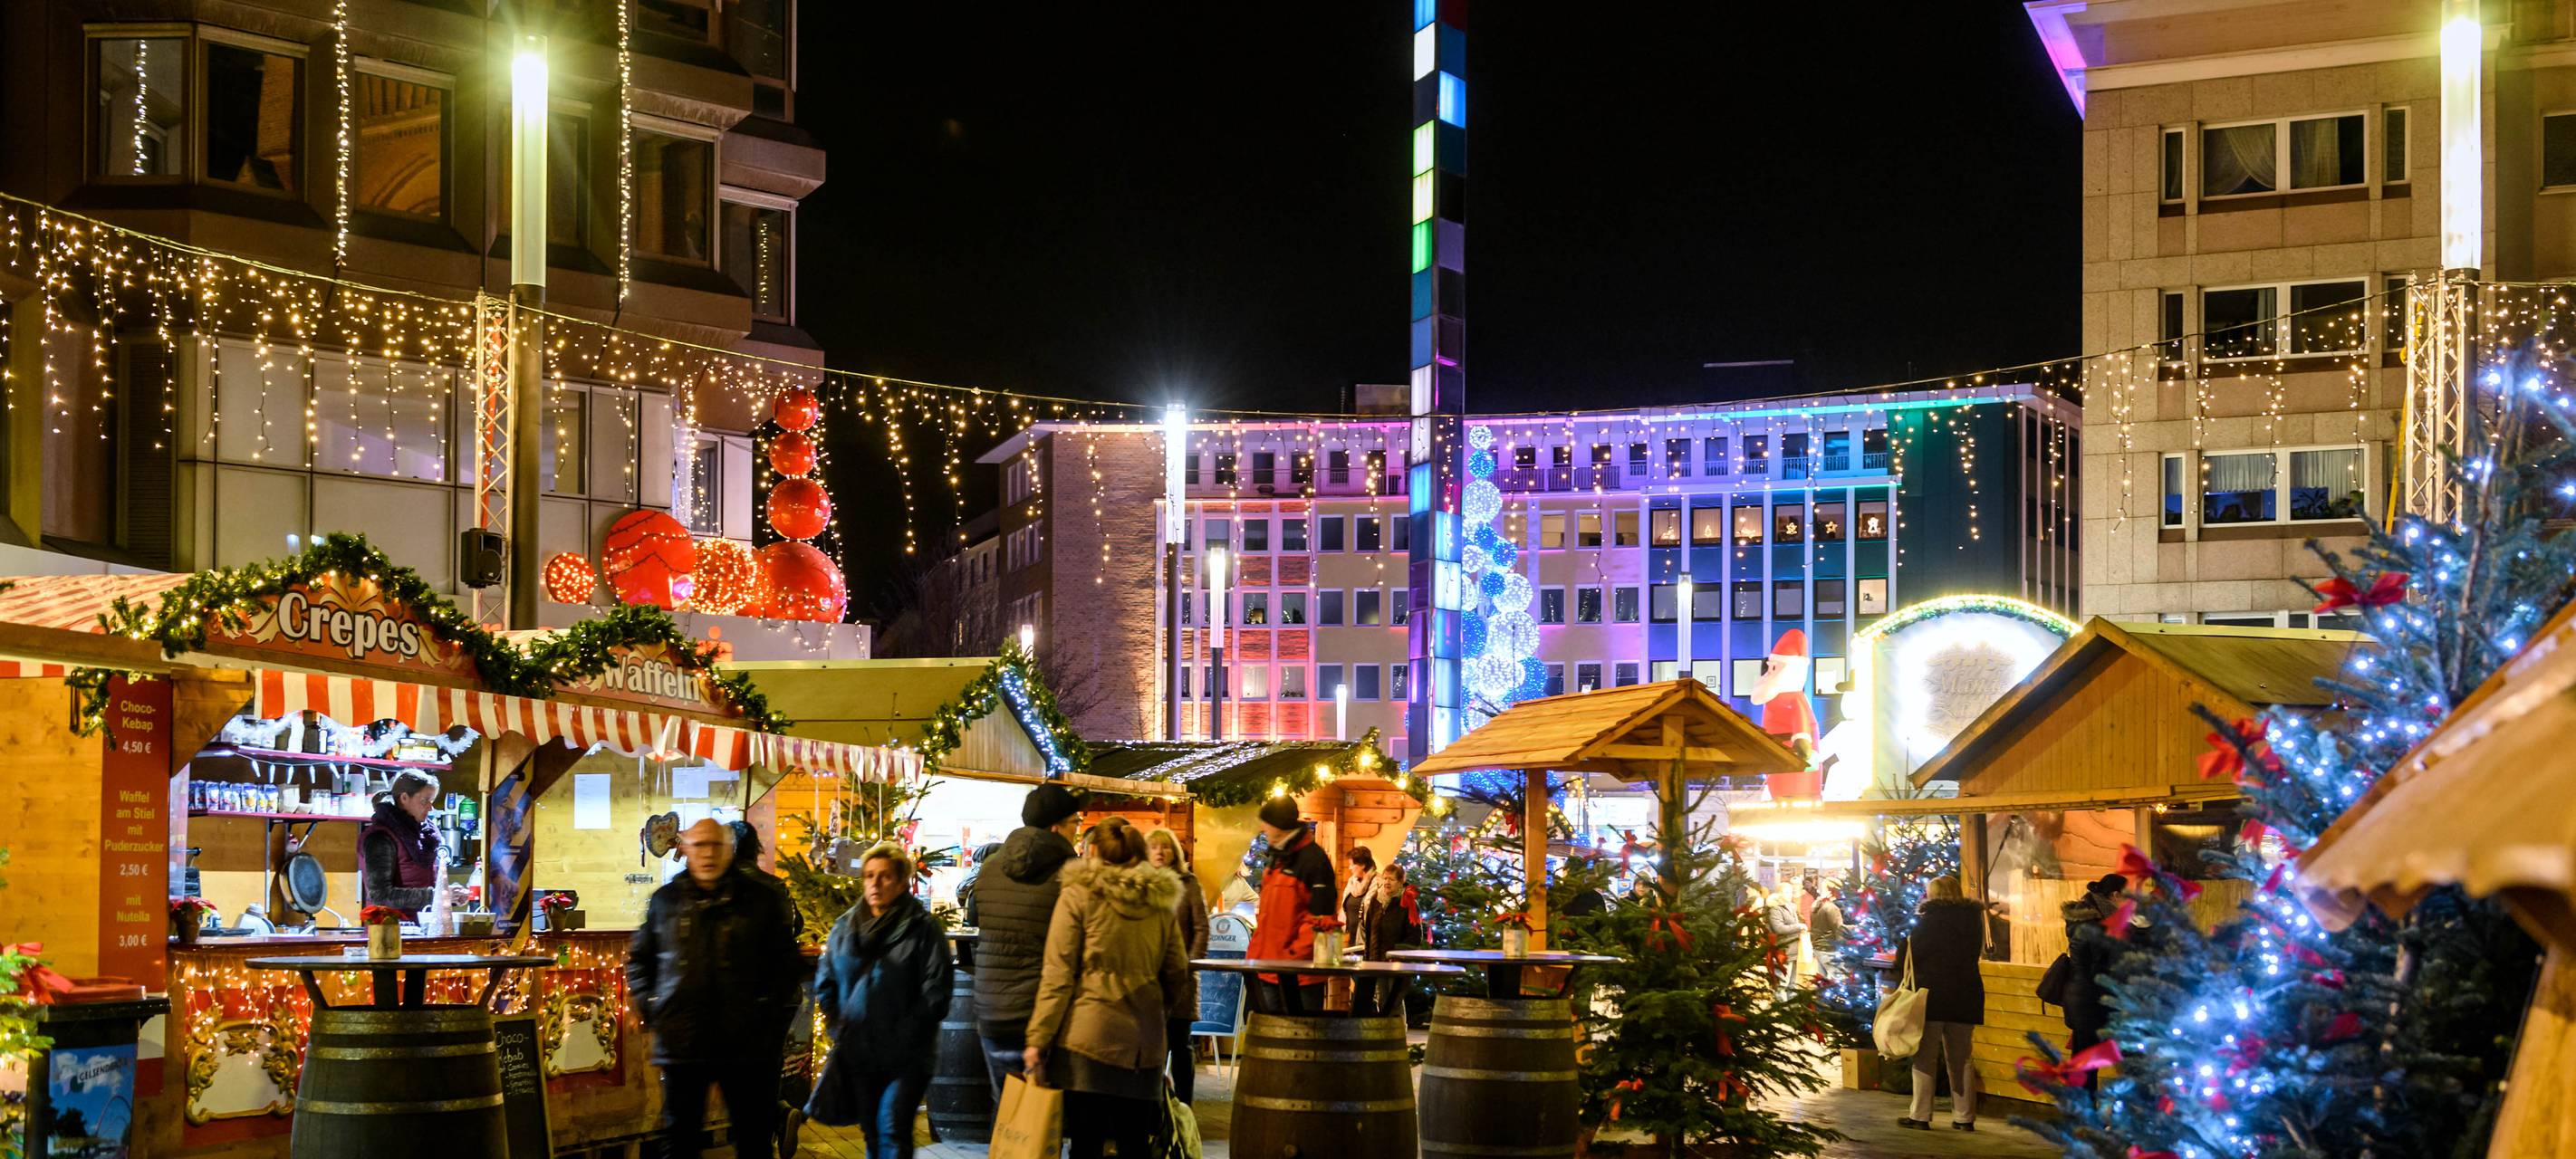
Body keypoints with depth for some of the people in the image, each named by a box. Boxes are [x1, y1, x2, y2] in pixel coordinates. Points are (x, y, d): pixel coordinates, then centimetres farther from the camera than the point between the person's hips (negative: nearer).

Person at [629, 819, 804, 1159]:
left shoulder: (762, 900, 2)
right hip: (680, 1042, 2)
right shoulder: (665, 900, 8)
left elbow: (789, 962, 5)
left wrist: (773, 1012, -3)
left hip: (747, 1044, -2)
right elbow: (639, 959, 18)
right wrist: (648, 1005, 6)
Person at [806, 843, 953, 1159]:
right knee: (872, 1132, 11)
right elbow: (824, 984, 18)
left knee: (893, 1130, -14)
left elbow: (935, 992, -9)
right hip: (858, 1054, 5)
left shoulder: (922, 928, -5)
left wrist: (903, 1036, -14)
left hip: (906, 1056, -5)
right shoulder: (845, 927, 10)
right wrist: (839, 1028, 5)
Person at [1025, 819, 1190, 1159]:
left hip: (1088, 1038, -4)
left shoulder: (1079, 896, -2)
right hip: (1144, 1041, 4)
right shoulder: (1160, 902, 10)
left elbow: (1057, 976, -6)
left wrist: (1037, 1039, -6)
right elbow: (1176, 974, 14)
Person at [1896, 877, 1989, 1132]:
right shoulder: (1973, 919, 5)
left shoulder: (1929, 919, -10)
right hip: (1966, 996, 5)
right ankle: (1964, 1116, 10)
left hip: (1931, 996, -5)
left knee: (1925, 1058, 2)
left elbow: (1911, 955, -8)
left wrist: (1902, 946, 12)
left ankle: (1920, 1116, 0)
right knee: (1961, 1058, 11)